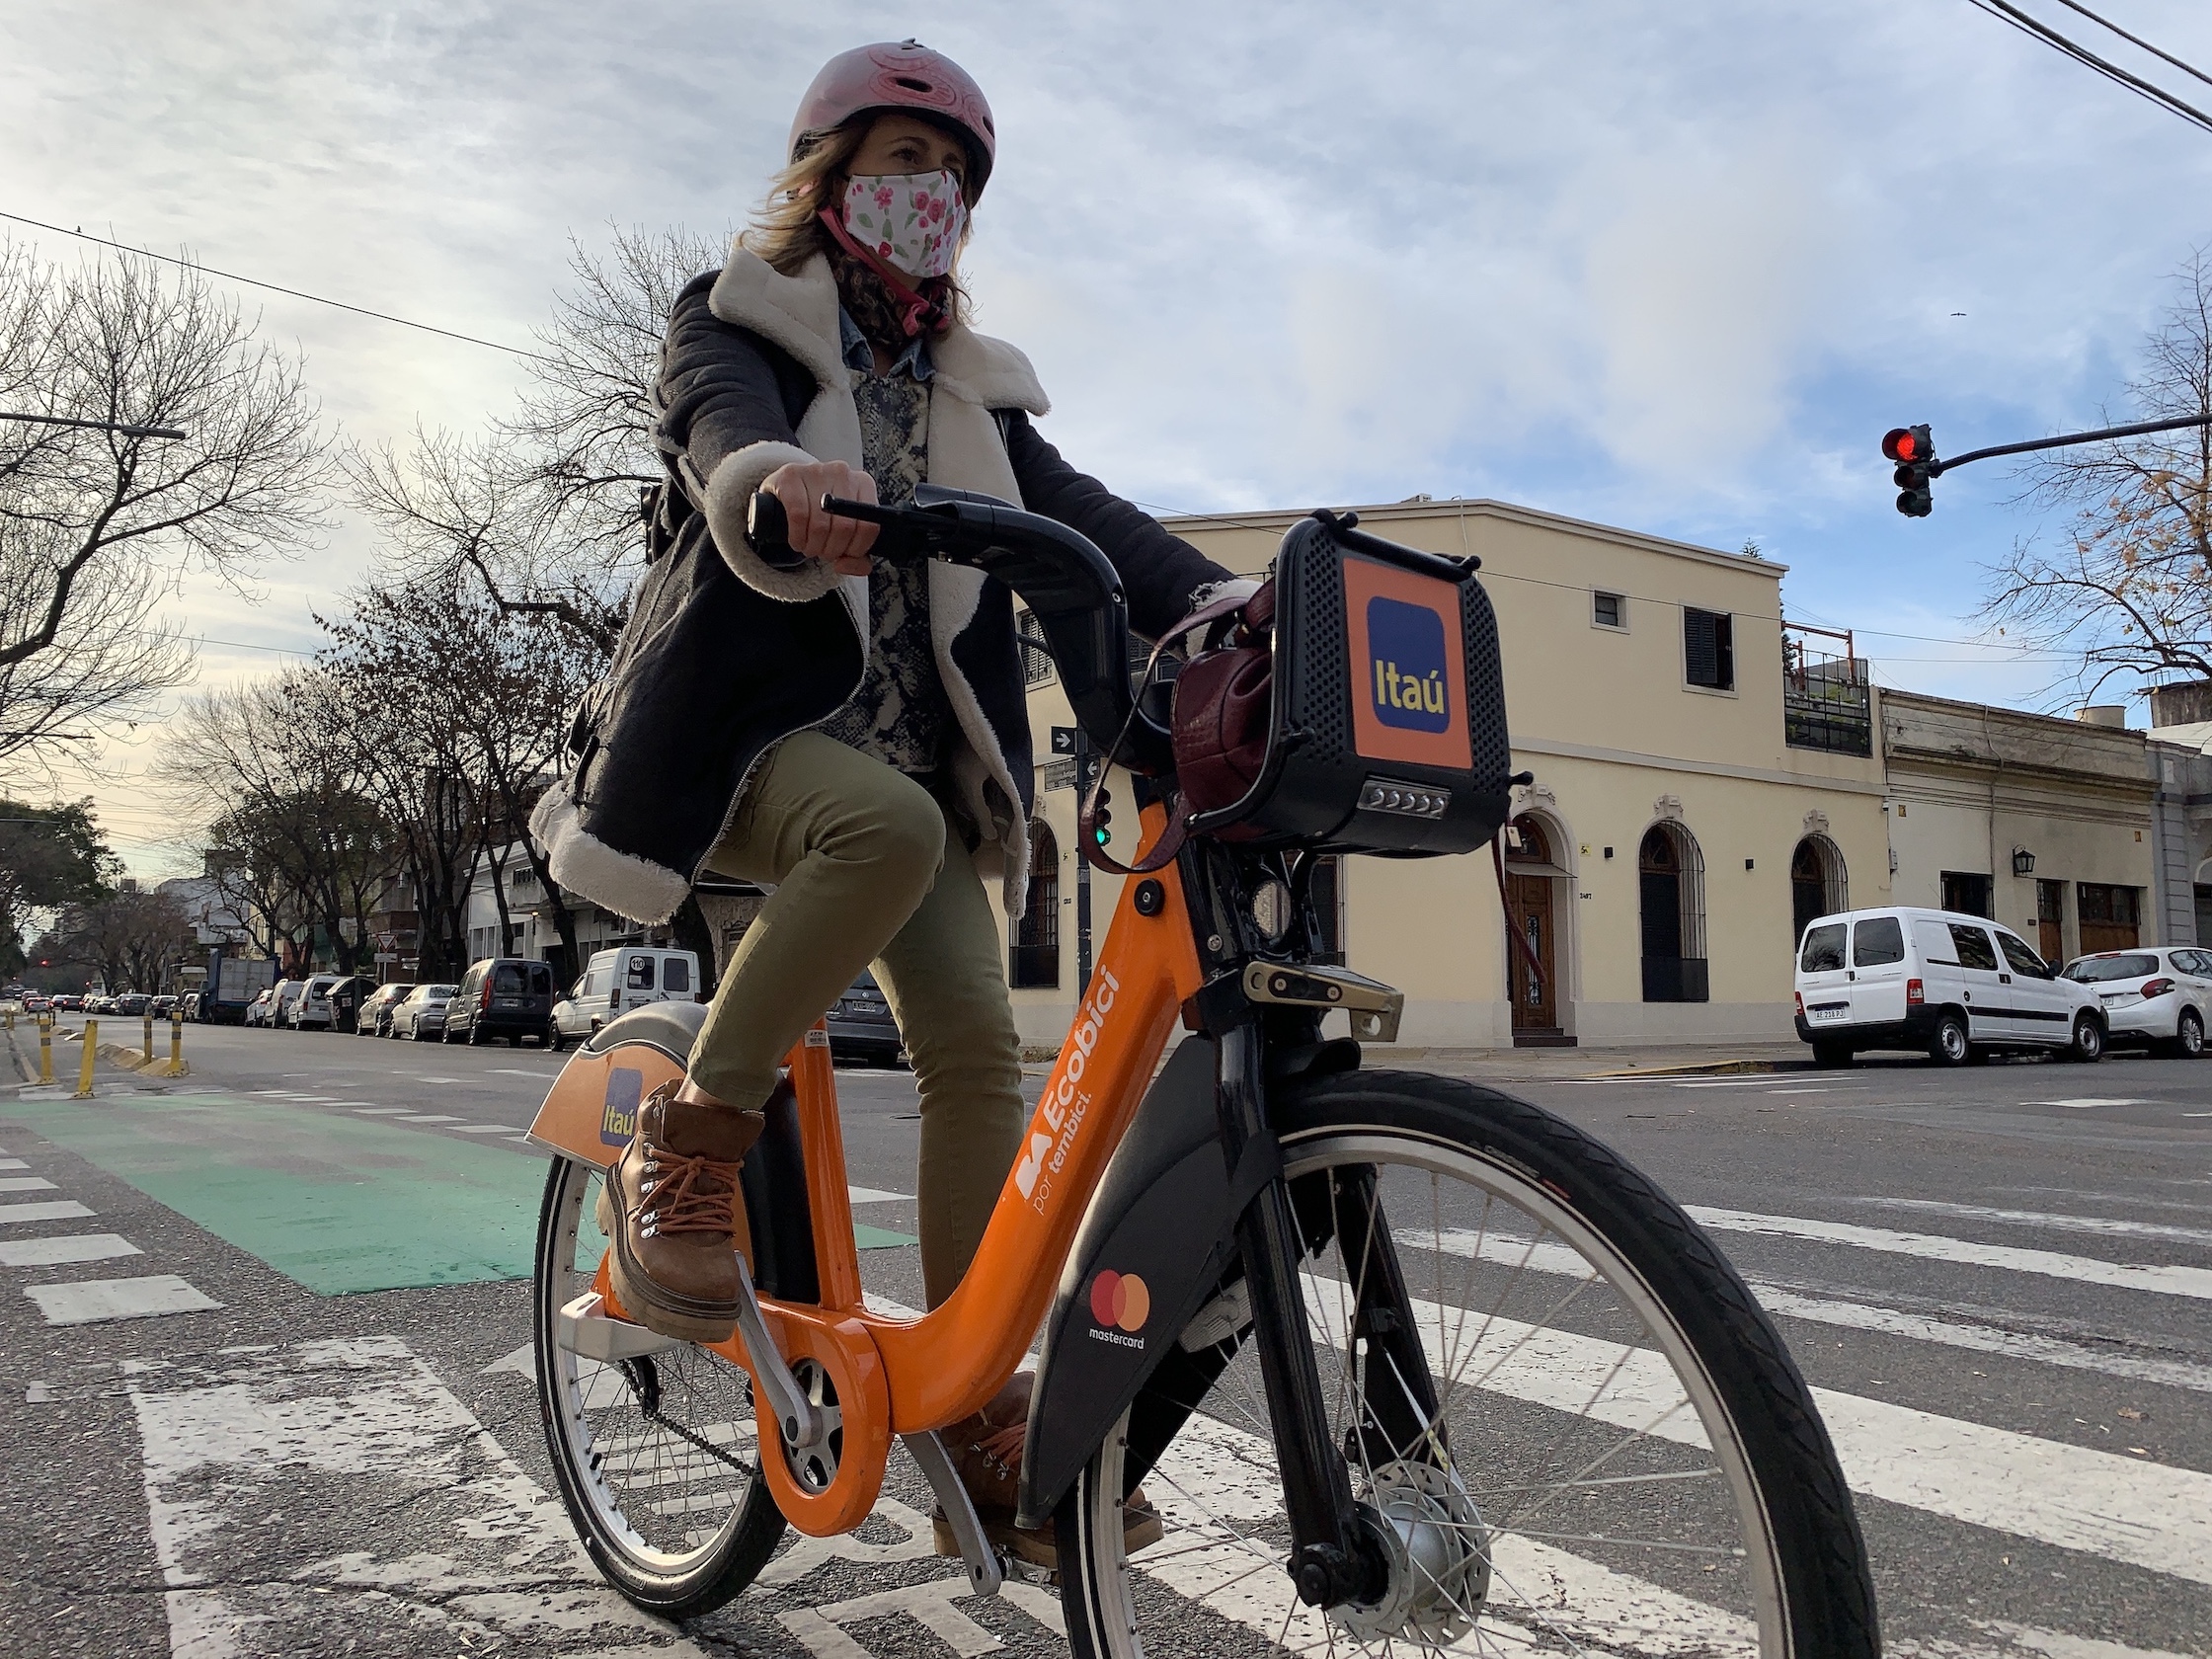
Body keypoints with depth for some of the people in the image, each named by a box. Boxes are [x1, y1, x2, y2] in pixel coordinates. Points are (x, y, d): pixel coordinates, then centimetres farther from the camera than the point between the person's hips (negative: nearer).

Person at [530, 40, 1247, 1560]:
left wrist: (1221, 603, -20)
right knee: (890, 827, -37)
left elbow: (1075, 511, 0)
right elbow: (719, 420, -20)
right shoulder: (736, 318, 5)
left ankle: (980, 1428, -5)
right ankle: (687, 1150, -18)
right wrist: (775, 477, -47)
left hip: (907, 750, 5)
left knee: (979, 1041, -12)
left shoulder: (968, 386, 18)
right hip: (748, 725, -4)